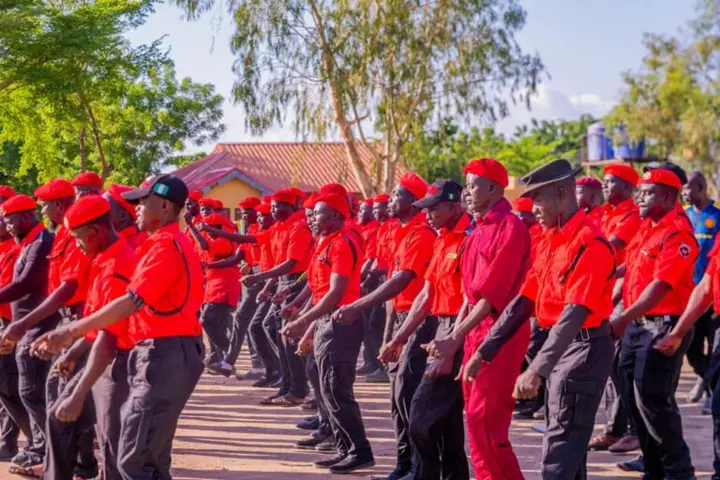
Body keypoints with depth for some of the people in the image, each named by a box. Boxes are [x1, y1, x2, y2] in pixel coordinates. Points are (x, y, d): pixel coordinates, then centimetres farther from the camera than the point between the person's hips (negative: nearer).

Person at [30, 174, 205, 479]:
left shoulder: (166, 246, -14)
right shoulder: (173, 244, 18)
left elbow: (131, 302, -22)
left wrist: (72, 331, -21)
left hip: (165, 357, -11)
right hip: (164, 354, 11)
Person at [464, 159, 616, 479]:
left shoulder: (589, 244, -20)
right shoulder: (550, 240, 10)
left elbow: (575, 314, -28)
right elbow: (524, 300, 12)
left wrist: (536, 370, -35)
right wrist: (484, 351, 8)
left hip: (584, 349, -9)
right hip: (560, 346, 9)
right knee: (568, 448, 17)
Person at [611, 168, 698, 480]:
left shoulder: (676, 233, -15)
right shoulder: (646, 228, 13)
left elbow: (661, 286, -25)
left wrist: (623, 319, -31)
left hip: (662, 324, -9)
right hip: (637, 324, 9)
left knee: (653, 399, -9)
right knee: (636, 397, 11)